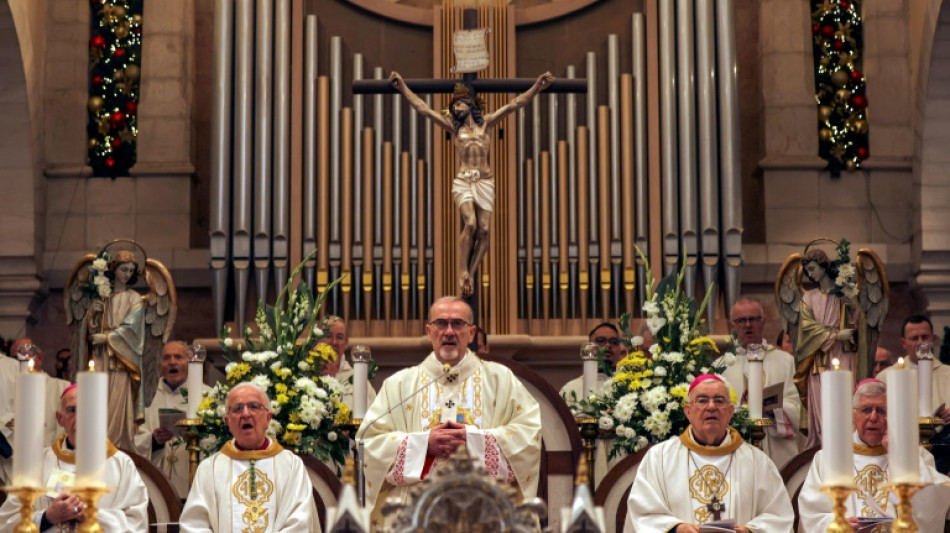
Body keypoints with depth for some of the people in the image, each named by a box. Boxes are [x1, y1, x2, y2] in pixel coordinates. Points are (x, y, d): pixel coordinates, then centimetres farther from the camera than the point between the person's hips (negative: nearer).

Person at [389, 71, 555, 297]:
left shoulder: (485, 123, 14)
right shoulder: (452, 126, 13)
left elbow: (514, 104, 8)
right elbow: (423, 108, 8)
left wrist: (537, 87, 0)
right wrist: (403, 88, 1)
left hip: (485, 182, 1)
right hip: (463, 181, -1)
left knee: (483, 230, -9)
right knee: (470, 223, -22)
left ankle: (471, 273, 1)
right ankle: (463, 272, -14)